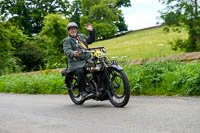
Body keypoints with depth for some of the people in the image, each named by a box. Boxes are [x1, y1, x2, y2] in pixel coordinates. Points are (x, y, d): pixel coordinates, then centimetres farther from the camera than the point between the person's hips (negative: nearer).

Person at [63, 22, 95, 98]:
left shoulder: (82, 36, 23)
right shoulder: (67, 40, 4)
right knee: (80, 72, -33)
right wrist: (73, 53, -35)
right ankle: (82, 91, -22)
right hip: (76, 62, -5)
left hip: (88, 60, 5)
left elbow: (91, 40, 28)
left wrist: (91, 31, 13)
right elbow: (67, 50, -13)